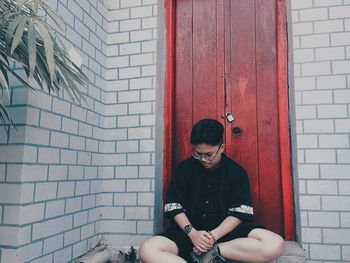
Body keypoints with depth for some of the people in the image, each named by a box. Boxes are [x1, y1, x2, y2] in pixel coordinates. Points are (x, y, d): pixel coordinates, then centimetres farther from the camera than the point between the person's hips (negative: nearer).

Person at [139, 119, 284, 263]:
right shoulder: (184, 169, 2)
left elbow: (239, 213, -4)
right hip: (190, 231, 0)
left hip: (225, 230, 0)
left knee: (275, 244, -26)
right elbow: (174, 207, 2)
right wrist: (192, 233, -15)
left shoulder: (236, 172, 1)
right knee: (147, 250, -29)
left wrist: (214, 235, -18)